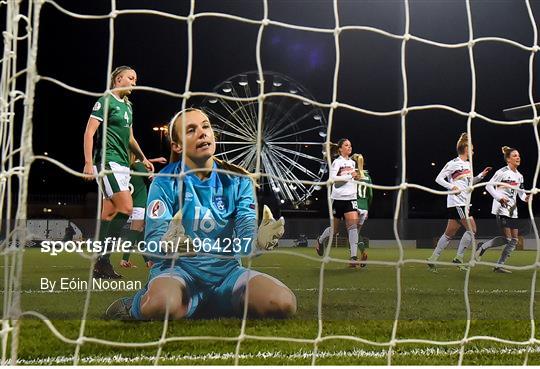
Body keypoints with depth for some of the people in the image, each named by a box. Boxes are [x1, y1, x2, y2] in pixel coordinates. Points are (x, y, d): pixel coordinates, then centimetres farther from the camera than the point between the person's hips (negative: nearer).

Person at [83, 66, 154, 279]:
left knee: (109, 214, 7)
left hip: (122, 164, 9)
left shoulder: (127, 105, 20)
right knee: (126, 208, -18)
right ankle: (102, 260, -12)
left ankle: (101, 265, 10)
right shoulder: (105, 101, -5)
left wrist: (143, 159, 25)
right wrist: (88, 163, -17)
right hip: (108, 161, -9)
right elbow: (89, 133, -10)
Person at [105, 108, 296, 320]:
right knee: (161, 306, -41)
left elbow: (245, 233, -5)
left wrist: (257, 241, -30)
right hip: (179, 271, -4)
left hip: (226, 272, 4)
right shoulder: (166, 183, -3)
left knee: (283, 304, -26)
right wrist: (167, 244, -36)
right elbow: (153, 243, -11)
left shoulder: (237, 181, 5)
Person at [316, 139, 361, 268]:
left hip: (351, 198, 4)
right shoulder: (337, 162, -5)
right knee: (334, 228, 8)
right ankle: (321, 241, 41)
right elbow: (332, 178, -18)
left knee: (353, 225, -14)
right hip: (338, 198, -4)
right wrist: (350, 176, -18)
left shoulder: (352, 162, 14)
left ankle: (353, 257, -19)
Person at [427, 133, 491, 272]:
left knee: (449, 233, 8)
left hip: (464, 203, 9)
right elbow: (439, 179, -10)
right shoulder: (453, 163, -8)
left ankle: (433, 259, 12)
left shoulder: (468, 164, 17)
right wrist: (452, 186, -23)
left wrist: (481, 175, 16)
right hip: (456, 202, -9)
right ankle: (458, 258, -4)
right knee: (472, 229, -13)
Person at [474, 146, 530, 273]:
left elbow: (520, 192, 18)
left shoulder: (519, 176, 14)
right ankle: (482, 247, 6)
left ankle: (499, 265, 9)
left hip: (513, 210, 8)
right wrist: (499, 197, -20)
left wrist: (525, 197, -5)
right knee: (507, 238, -13)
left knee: (514, 240, 2)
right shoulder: (502, 172, -8)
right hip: (502, 209, -8)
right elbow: (488, 186, -9)